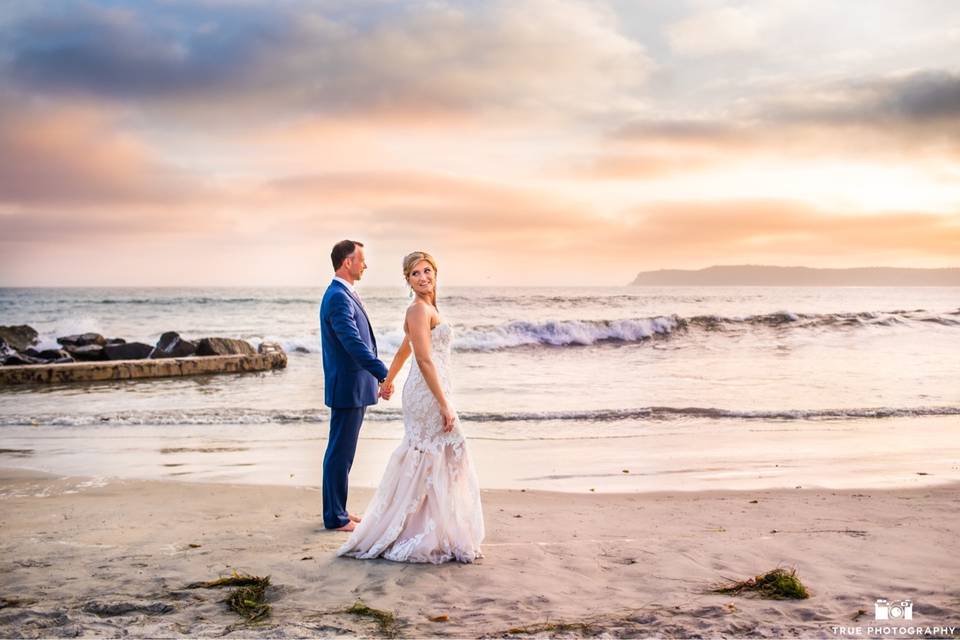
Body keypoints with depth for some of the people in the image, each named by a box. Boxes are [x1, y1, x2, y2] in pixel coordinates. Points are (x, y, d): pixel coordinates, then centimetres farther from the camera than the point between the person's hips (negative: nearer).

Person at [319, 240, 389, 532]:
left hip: (353, 388, 10)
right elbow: (353, 343, -27)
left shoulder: (344, 294, 15)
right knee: (340, 453, -2)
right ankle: (336, 518, 6)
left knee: (342, 452, 17)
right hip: (348, 388, -10)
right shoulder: (338, 297, -18)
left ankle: (336, 510, 27)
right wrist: (383, 373, -31)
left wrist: (375, 377, 21)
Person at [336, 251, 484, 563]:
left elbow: (404, 350, 28)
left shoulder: (425, 308, 16)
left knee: (422, 462, 13)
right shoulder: (419, 308, -14)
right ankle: (429, 540, 4)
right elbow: (425, 360, -21)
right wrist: (444, 404, -22)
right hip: (428, 393, -10)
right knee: (435, 462, -4)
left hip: (424, 393, 10)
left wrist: (388, 381, 40)